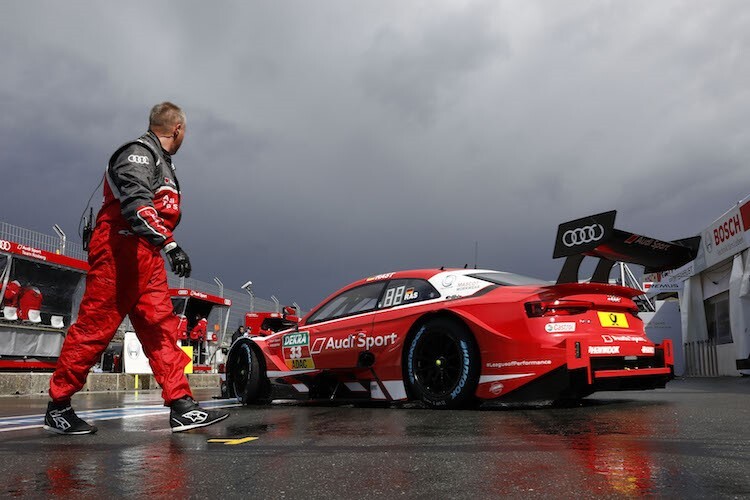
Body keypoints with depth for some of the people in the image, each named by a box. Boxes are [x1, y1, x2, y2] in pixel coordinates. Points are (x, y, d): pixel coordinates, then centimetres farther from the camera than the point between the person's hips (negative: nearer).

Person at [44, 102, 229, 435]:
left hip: (146, 258, 10)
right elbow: (136, 202, -23)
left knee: (161, 328, 0)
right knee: (94, 329, -5)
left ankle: (182, 407, -5)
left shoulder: (160, 162, 25)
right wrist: (169, 243, -33)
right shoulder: (139, 152, -7)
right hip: (119, 251, -10)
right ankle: (57, 407, 8)